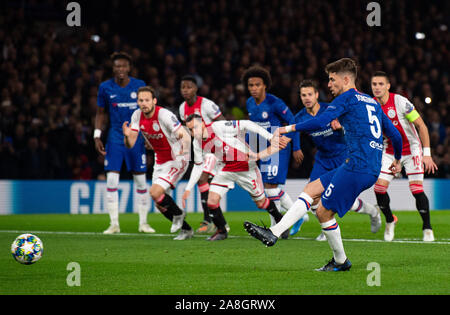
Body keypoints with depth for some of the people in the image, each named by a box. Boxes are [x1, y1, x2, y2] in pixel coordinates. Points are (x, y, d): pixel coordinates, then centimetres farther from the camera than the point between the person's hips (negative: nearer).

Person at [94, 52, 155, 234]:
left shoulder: (139, 86, 0)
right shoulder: (105, 88, 1)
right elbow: (100, 113, 10)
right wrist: (97, 136, 1)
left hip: (136, 137, 0)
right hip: (115, 136, 0)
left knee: (140, 180, 3)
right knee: (112, 179, -9)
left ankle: (143, 222, 13)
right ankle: (114, 224, -4)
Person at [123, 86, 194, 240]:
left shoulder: (164, 114, -24)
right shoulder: (137, 115, -5)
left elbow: (185, 135, -30)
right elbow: (130, 144, -4)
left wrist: (185, 148, -52)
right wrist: (127, 135, -28)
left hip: (177, 160, -7)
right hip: (160, 162, 7)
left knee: (155, 192, -21)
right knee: (159, 203, 7)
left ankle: (178, 213, 6)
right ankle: (186, 229, 24)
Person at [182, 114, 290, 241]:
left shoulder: (218, 127, -26)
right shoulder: (198, 144, -4)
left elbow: (246, 125, -27)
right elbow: (198, 166, 9)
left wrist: (270, 137, -32)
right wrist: (188, 188, 4)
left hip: (246, 167, -5)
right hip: (226, 170, 5)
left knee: (261, 202, 7)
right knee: (212, 201, -10)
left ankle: (280, 221, 33)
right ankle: (221, 231, 10)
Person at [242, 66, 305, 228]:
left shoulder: (274, 103, -17)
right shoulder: (250, 103, 5)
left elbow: (292, 122, -10)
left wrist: (296, 148, -9)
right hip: (264, 150, 8)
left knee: (271, 186, -12)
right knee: (271, 188, 10)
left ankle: (276, 226, -2)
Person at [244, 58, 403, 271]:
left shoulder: (346, 98, -3)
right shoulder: (372, 102, 22)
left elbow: (320, 122, -17)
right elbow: (395, 134, 25)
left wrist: (289, 128, -10)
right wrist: (397, 160, 41)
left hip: (358, 166, -9)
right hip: (372, 170, 9)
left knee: (324, 212, -5)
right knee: (311, 189, 10)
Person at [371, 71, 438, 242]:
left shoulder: (400, 102, -20)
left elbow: (421, 126, -15)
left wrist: (427, 154, -18)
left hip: (411, 149, -4)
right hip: (389, 150, 4)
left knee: (416, 189, -13)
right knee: (379, 187, -8)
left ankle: (427, 228, 3)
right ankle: (390, 221, 17)